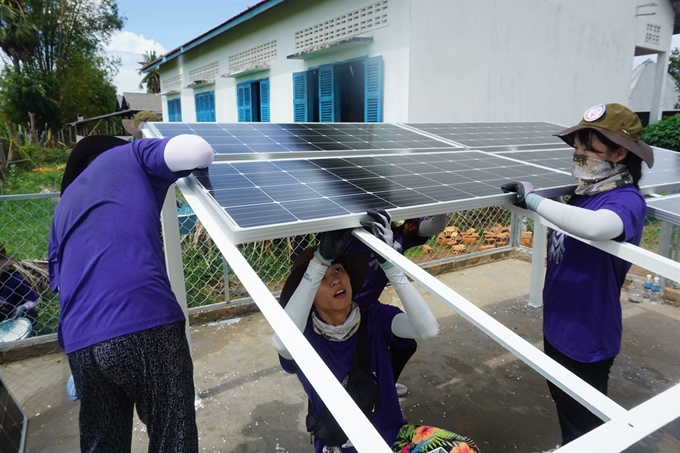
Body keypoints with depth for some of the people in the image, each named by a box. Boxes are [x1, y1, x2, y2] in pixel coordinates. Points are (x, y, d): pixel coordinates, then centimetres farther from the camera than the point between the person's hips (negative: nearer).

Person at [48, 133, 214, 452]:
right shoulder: (129, 155, 14)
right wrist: (203, 159, 16)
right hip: (145, 323, -6)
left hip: (80, 343, 6)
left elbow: (59, 281, 27)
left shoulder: (64, 206, 30)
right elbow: (196, 151, -3)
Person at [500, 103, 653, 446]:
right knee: (562, 401, 29)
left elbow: (596, 227, -47)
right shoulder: (585, 194, 1)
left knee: (584, 423, 15)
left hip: (588, 337, -8)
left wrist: (534, 200, -37)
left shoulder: (627, 200, -23)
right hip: (558, 326, 8)